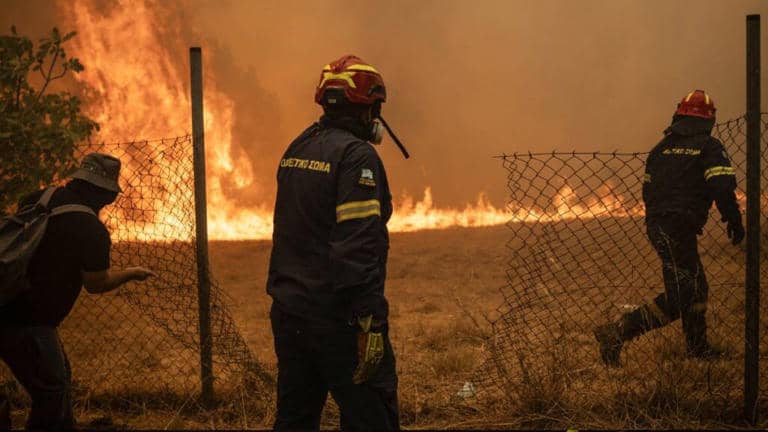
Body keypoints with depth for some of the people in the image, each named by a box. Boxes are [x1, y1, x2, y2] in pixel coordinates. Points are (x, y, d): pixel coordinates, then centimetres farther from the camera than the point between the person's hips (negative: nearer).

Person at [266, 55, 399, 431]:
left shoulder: (296, 150, 12)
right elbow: (359, 246, -21)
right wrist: (369, 322, -22)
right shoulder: (356, 155, -14)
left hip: (288, 311, 9)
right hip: (337, 315, -9)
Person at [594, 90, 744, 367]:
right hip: (679, 228, -8)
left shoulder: (662, 147, 15)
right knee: (678, 297, -6)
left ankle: (698, 347, 28)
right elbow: (723, 188, -16)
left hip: (656, 226, 8)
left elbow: (647, 189, 18)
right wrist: (734, 222, -5)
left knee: (696, 287, 20)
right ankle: (617, 334, -16)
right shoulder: (709, 147, -4)